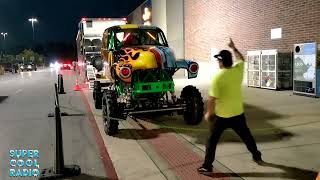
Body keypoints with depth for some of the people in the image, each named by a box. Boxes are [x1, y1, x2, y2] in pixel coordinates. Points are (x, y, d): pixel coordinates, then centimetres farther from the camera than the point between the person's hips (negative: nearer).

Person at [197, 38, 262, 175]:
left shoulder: (218, 77, -19)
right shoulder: (238, 70, -5)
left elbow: (212, 99, -18)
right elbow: (241, 59, 20)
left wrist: (208, 113, -5)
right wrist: (233, 48, 29)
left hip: (221, 116, -5)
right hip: (238, 113, 5)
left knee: (212, 141, 8)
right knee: (246, 136, 25)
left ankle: (207, 167, 12)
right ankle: (257, 157, 42)